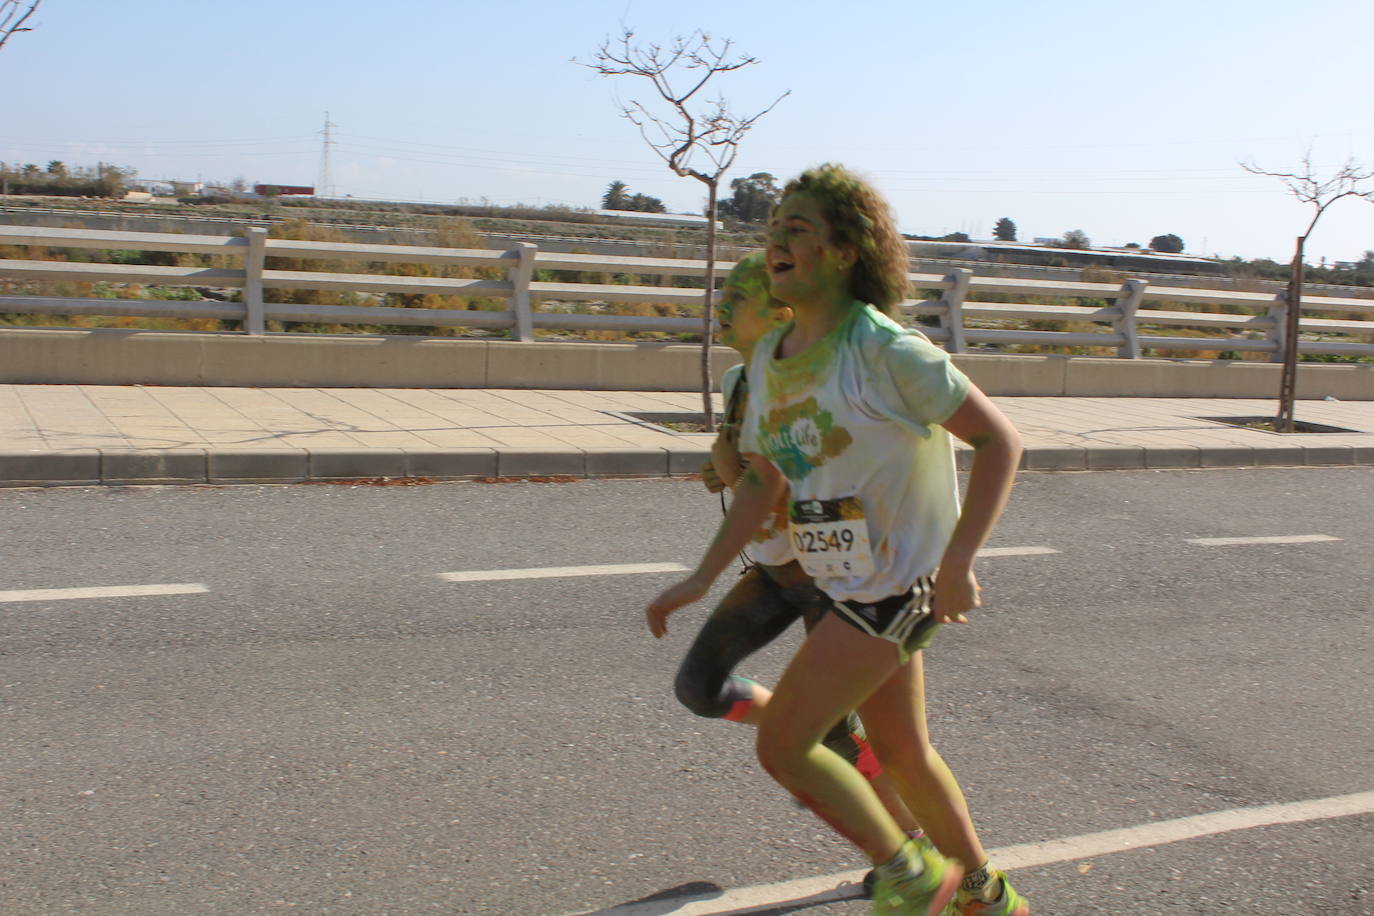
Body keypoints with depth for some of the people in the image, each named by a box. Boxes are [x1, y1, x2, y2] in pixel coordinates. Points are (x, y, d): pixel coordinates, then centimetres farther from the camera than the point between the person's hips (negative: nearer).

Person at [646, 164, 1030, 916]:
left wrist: (958, 563, -22)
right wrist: (702, 579, 4)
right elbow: (762, 481, 12)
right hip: (852, 585, 8)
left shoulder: (887, 351, -19)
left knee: (780, 745, -7)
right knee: (899, 751, 20)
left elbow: (1000, 439, -15)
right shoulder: (768, 360, 3)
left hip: (896, 585, -8)